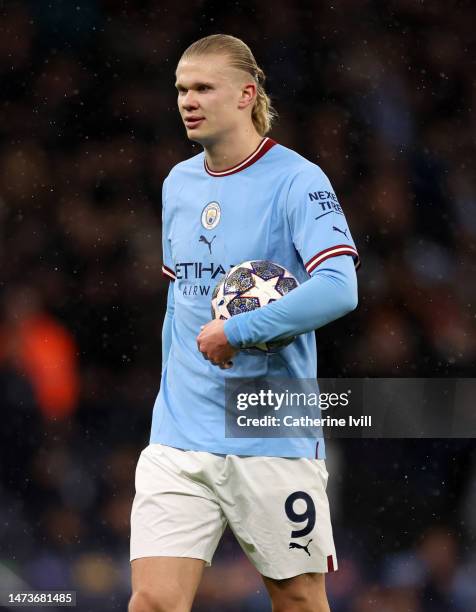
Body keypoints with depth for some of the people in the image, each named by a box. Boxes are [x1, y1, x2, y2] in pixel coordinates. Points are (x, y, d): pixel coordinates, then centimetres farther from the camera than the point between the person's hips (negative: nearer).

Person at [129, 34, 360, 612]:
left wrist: (235, 332, -21)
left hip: (275, 442, -5)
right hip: (179, 438, 5)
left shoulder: (297, 181, -9)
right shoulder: (178, 184, 12)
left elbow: (338, 289, -23)